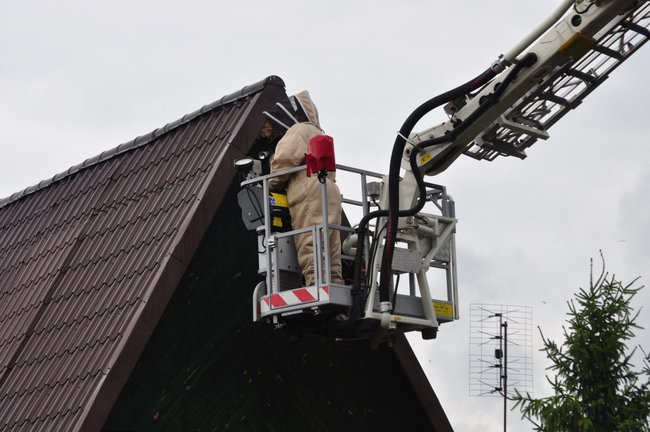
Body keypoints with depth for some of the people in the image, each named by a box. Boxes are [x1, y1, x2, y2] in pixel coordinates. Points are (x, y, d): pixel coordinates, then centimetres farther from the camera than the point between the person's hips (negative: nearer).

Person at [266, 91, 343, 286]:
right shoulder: (320, 136, 36)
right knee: (330, 257, 1)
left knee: (311, 250, -21)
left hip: (310, 192, -9)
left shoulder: (299, 130, 6)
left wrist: (272, 183, 7)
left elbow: (286, 158, -8)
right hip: (329, 192, 9)